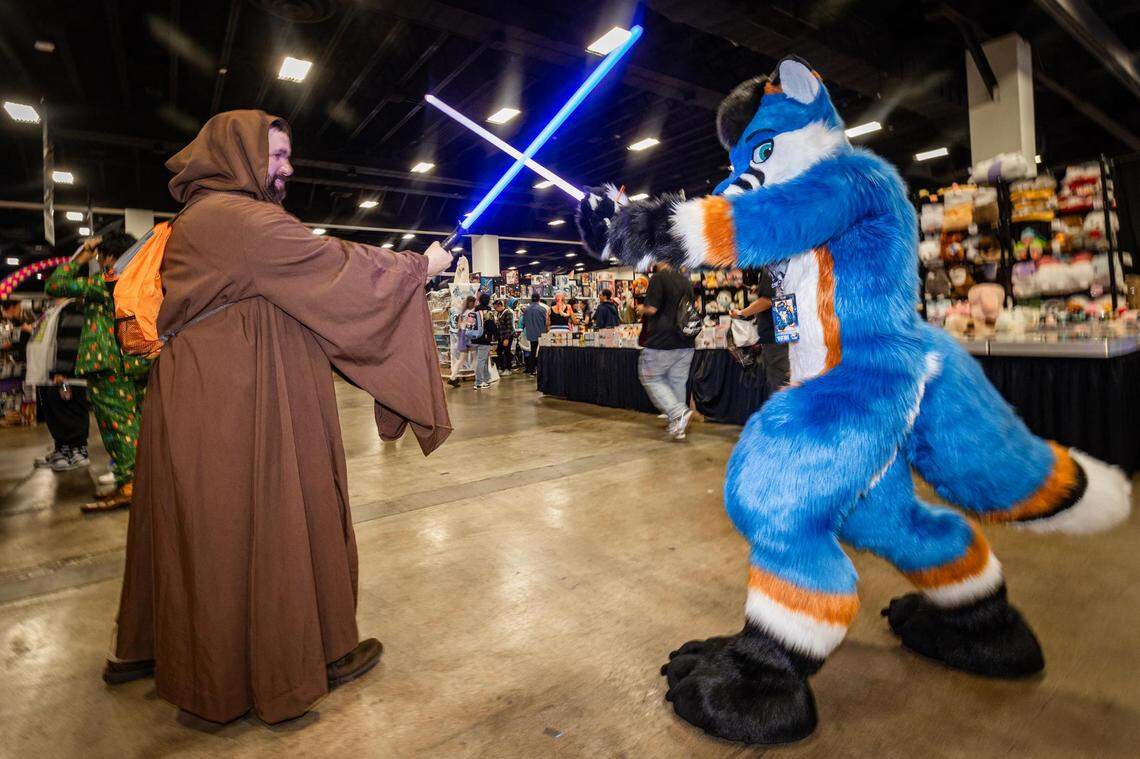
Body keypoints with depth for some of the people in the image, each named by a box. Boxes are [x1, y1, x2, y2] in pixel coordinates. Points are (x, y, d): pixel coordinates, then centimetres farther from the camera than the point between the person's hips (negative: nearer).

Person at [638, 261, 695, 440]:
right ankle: (678, 426, 14)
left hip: (661, 341, -7)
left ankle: (678, 412, -12)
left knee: (651, 379, 6)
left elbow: (651, 309, -15)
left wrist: (641, 308, 6)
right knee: (678, 382, 11)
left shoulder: (658, 278, -7)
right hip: (686, 343, 7)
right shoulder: (686, 281, 15)